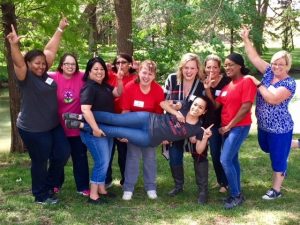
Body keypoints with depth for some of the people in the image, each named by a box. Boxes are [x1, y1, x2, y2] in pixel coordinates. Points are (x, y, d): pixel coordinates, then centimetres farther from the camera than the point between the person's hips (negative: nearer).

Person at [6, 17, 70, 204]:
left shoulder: (44, 73, 2)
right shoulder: (26, 77, -14)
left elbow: (51, 49, 7)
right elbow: (18, 62, -33)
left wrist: (60, 30, 11)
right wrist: (14, 45, -50)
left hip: (53, 126, 7)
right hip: (33, 130, -7)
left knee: (63, 154, 10)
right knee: (40, 162, 5)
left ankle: (49, 185, 31)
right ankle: (41, 196, 23)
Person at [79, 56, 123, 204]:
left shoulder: (105, 86, 10)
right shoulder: (89, 88, -16)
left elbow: (118, 93, 15)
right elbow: (85, 109, -26)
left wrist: (119, 80, -3)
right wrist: (95, 128, -30)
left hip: (107, 129, 9)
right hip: (94, 131, -9)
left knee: (105, 161, 15)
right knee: (102, 161, -9)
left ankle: (101, 190, 26)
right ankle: (93, 195, -1)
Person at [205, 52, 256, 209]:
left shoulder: (247, 81, -12)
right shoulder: (227, 85, 12)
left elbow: (245, 108, -18)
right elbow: (215, 105, 7)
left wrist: (229, 126, -14)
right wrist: (208, 90, -8)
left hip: (239, 127, -8)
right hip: (226, 128, 8)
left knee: (225, 160, -13)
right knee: (232, 160, 13)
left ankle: (236, 195, 0)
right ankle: (237, 193, 22)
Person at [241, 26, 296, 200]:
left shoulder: (290, 83, -19)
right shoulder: (269, 72, -1)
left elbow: (273, 99, -31)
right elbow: (255, 57, -2)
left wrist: (258, 84, -22)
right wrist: (246, 40, -9)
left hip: (280, 128, -7)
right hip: (263, 125, 7)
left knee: (278, 157, 5)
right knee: (267, 149, 26)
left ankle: (276, 190, 19)